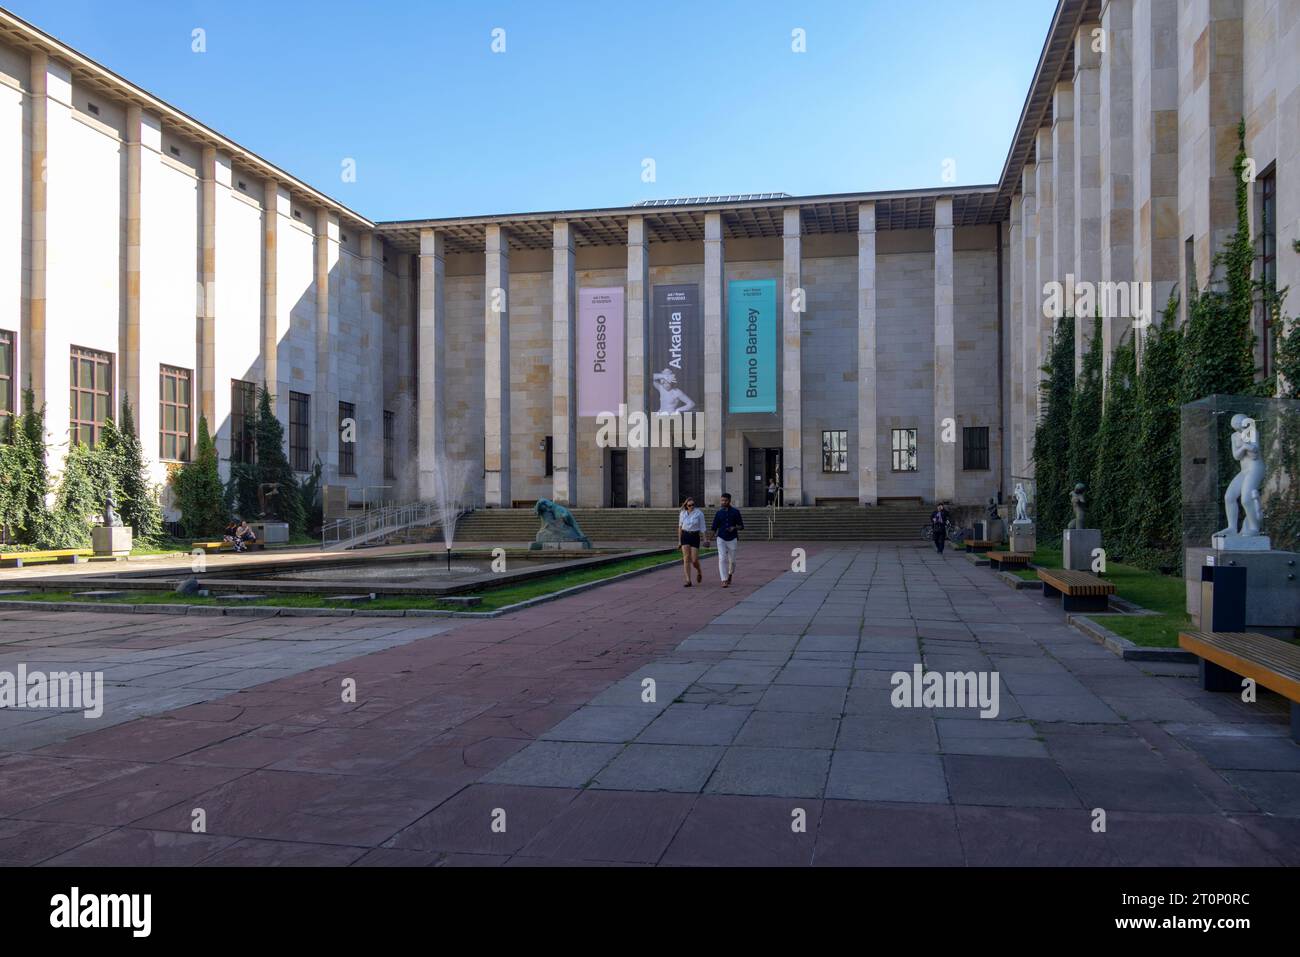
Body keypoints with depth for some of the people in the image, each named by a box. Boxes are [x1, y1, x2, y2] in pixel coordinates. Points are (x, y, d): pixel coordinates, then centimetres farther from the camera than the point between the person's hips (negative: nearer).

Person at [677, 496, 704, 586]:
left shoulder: (699, 513, -4)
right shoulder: (682, 513, 3)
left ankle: (699, 572, 30)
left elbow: (702, 528, -1)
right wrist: (679, 540, 9)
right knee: (686, 558, -6)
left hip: (695, 536, -2)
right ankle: (688, 580, -4)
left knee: (694, 560, -4)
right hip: (685, 536, 2)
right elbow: (680, 527, 10)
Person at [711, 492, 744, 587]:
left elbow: (741, 526, 1)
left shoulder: (735, 512, 0)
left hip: (732, 539, 0)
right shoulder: (719, 513, 3)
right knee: (722, 559, -11)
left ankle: (730, 575, 37)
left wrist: (734, 528, -18)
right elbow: (714, 527, 7)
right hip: (721, 539, 0)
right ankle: (724, 580, -11)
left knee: (732, 560, 7)